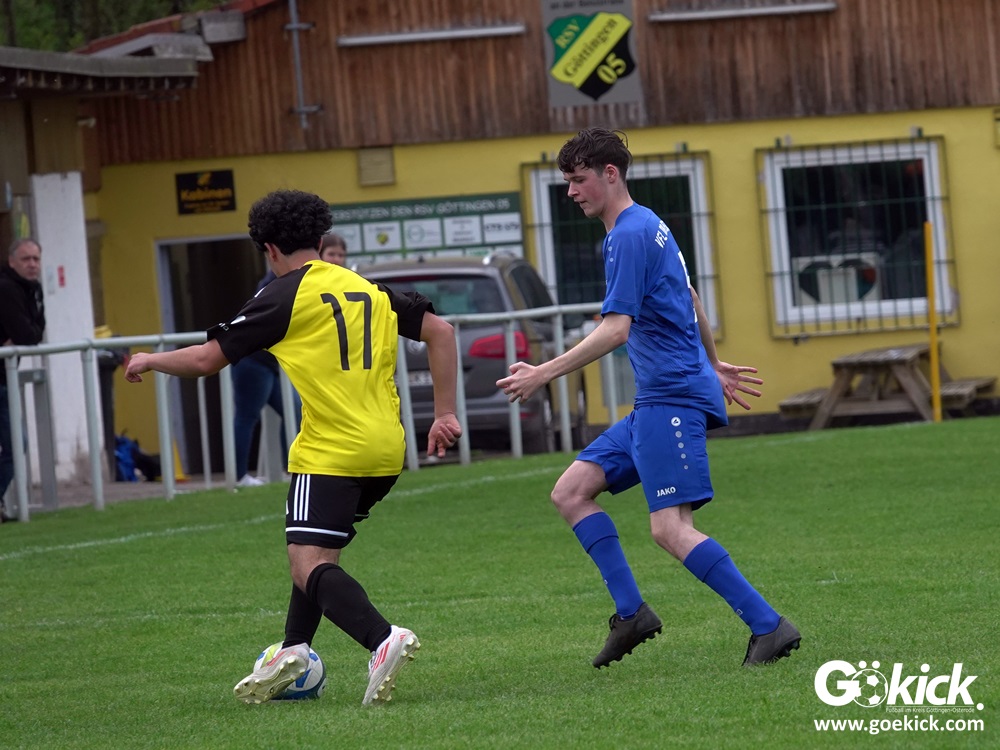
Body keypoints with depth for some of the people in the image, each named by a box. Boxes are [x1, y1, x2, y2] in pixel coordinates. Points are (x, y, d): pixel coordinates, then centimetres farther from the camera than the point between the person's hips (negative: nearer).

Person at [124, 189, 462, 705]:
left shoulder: (284, 295, -3)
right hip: (386, 453, 8)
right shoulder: (369, 289, 16)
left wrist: (149, 361, 17)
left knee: (309, 565, -14)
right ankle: (293, 651, 16)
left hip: (330, 453, -8)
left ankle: (383, 639, -35)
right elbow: (439, 331, 13)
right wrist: (444, 414, 14)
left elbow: (208, 359, -2)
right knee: (318, 551, 23)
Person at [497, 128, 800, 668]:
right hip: (657, 401, 11)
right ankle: (631, 612, 3)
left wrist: (544, 374, -22)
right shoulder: (649, 226, 18)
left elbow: (615, 329, -21)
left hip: (672, 397, -11)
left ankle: (769, 626, -16)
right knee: (570, 492, 6)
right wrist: (712, 365, 42)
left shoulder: (628, 235, -13)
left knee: (670, 528, -16)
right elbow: (690, 301, 31)